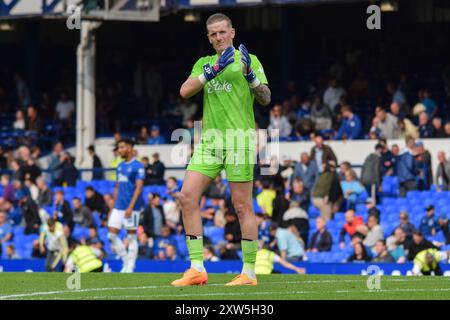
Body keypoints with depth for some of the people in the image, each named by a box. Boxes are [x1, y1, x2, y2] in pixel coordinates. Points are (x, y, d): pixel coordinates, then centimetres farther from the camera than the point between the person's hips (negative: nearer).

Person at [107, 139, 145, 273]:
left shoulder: (138, 166, -8)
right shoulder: (120, 166, 15)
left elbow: (138, 188, -14)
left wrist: (130, 207, -21)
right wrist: (113, 206, 16)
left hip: (131, 208, -7)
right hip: (118, 207, 7)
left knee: (131, 237, -2)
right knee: (112, 235, 2)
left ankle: (130, 268, 3)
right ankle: (126, 261, 14)